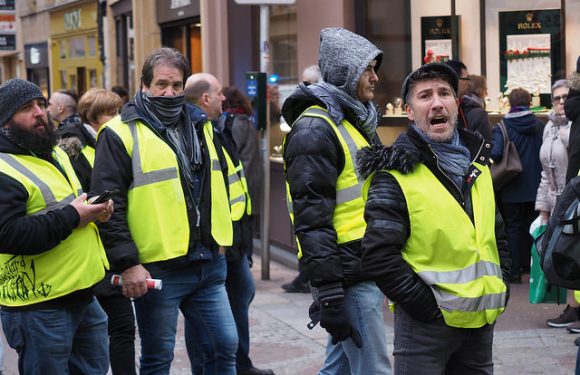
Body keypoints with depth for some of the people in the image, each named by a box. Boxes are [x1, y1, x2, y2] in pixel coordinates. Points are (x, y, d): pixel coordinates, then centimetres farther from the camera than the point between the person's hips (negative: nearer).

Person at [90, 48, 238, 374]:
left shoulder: (201, 126, 13)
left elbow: (219, 184, 26)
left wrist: (220, 237, 21)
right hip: (156, 270, -6)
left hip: (209, 264, 6)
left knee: (226, 344, 9)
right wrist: (127, 263, -17)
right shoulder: (120, 134, -7)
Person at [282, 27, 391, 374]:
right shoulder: (315, 130, -13)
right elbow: (312, 219, -20)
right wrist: (329, 296, -23)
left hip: (368, 270, 10)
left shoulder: (357, 120, 17)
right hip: (348, 276, -10)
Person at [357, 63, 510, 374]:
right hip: (426, 324, -6)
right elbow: (378, 256, -15)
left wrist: (501, 283, 10)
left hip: (482, 321, 7)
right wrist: (422, 302, -16)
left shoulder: (478, 162, 12)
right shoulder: (396, 175, -10)